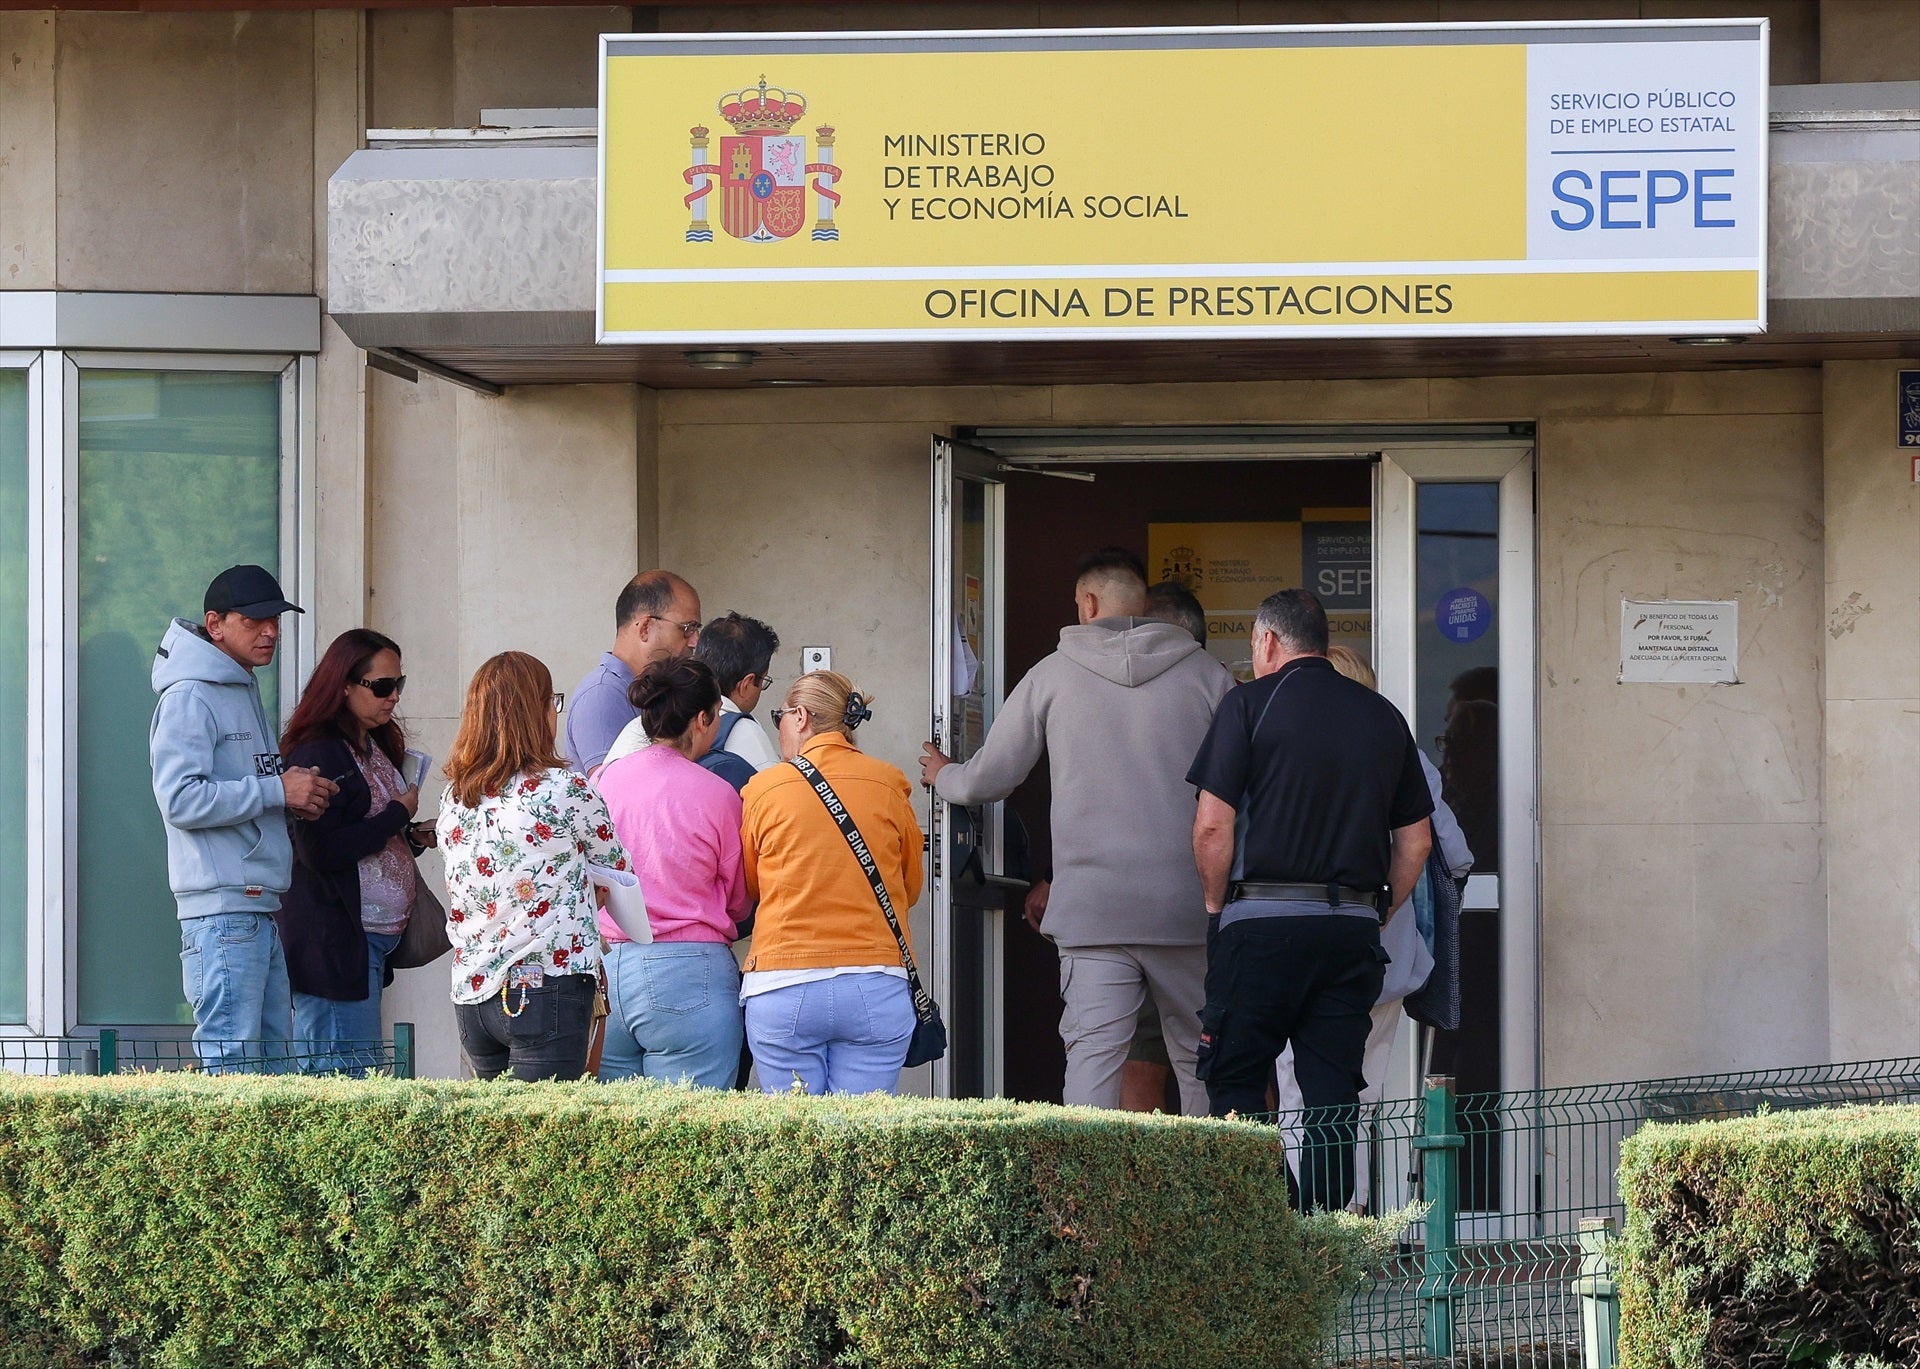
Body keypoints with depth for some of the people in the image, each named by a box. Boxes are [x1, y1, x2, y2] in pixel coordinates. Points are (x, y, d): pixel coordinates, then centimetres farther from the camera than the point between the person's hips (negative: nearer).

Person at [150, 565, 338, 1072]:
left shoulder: (245, 691, 20)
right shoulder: (190, 697, -9)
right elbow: (181, 800, -20)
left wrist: (297, 793, 7)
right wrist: (278, 791, -16)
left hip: (260, 911, 10)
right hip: (221, 908, -10)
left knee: (274, 1059, 10)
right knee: (232, 1063, -12)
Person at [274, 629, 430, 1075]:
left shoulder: (376, 749, 18)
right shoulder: (320, 754, -12)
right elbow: (320, 850, -21)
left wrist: (410, 838, 8)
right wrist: (397, 816, -12)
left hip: (372, 937, 9)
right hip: (336, 940, -9)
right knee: (351, 1076, -12)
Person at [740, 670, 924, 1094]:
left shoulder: (764, 790, 2)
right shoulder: (888, 786, 5)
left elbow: (746, 888, 14)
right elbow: (911, 888, 17)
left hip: (782, 991, -1)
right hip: (877, 991, 1)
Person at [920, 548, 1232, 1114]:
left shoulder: (1053, 675, 5)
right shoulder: (1207, 674, 5)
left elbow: (989, 778, 12)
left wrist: (942, 775, 35)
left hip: (1092, 907, -1)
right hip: (1189, 908, 1)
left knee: (1091, 1057, -5)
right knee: (1198, 1063, 8)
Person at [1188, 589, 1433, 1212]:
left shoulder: (1251, 703, -2)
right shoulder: (1383, 716, 13)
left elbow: (1213, 826, -8)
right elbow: (1416, 841, 14)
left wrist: (1217, 905, 7)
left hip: (1262, 924, -4)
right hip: (1354, 927, 4)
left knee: (1236, 1080, 2)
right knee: (1333, 1095, 6)